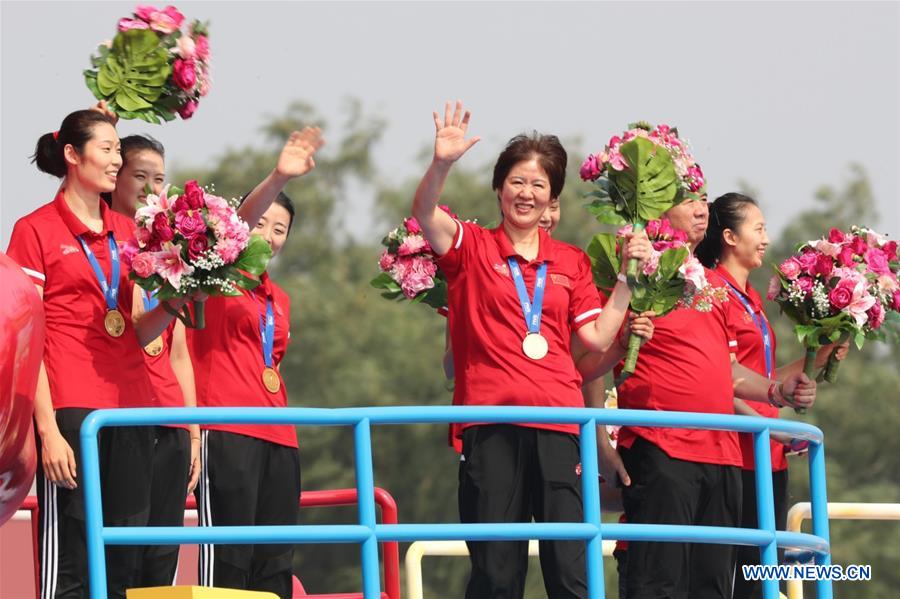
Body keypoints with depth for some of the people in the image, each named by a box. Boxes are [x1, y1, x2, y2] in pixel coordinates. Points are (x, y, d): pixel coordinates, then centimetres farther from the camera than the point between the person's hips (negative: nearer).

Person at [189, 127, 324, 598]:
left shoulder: (277, 298, 22)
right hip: (227, 431, -8)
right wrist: (277, 179, -36)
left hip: (278, 438, 8)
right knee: (229, 561, -13)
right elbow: (235, 227, -19)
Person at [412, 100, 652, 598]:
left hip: (557, 422, 2)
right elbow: (423, 213, -11)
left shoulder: (571, 262, 17)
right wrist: (441, 164, -28)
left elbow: (597, 337, 12)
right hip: (491, 422, -2)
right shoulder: (472, 246, 8)